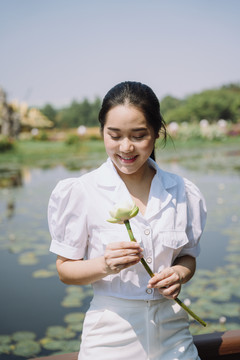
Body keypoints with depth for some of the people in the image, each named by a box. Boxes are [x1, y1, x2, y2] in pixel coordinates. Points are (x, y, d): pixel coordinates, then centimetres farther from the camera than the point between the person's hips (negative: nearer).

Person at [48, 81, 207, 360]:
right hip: (111, 337, -2)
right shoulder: (80, 192, -10)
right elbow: (65, 269, -5)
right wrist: (105, 265, -24)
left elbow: (187, 255, 10)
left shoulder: (182, 193, -1)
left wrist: (178, 274, -12)